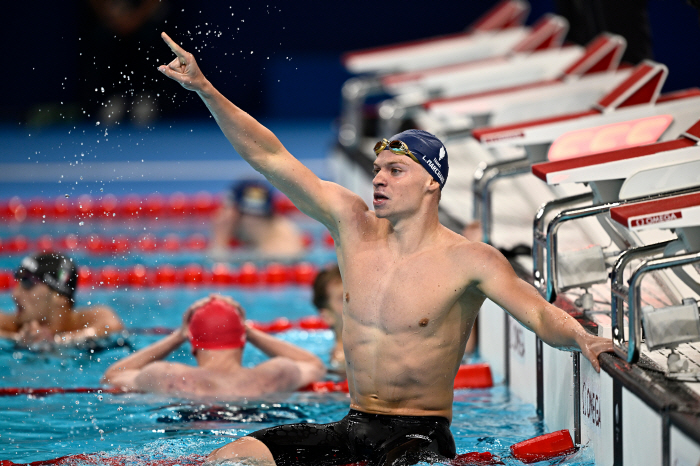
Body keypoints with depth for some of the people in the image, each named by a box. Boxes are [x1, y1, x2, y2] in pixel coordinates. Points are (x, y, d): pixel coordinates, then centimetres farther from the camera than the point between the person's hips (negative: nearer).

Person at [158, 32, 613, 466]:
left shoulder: (468, 261, -8)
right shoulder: (354, 225, 5)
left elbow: (542, 315, -16)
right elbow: (270, 157, 5)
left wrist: (580, 338, -39)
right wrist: (204, 88, 0)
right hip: (352, 428, 5)